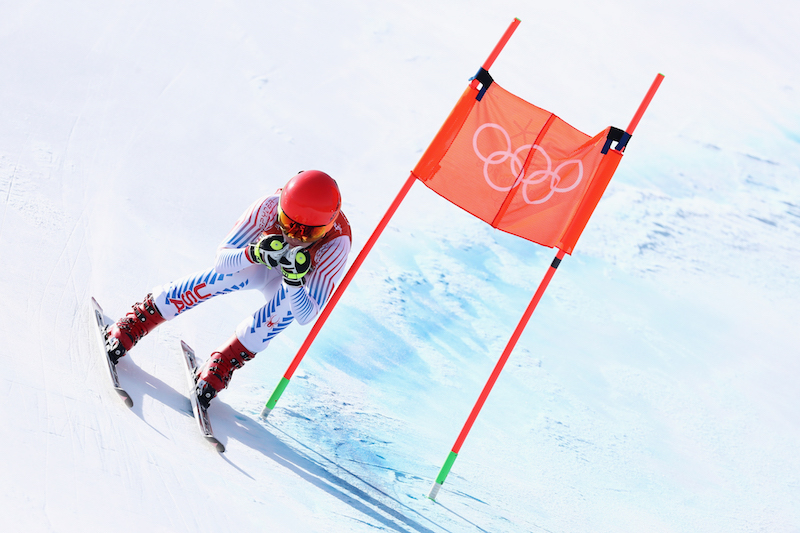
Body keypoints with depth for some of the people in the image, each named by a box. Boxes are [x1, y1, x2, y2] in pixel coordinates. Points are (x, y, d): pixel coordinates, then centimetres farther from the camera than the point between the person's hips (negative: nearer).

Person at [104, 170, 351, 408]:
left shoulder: (337, 242, -37)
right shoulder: (271, 205, -34)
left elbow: (305, 315, -35)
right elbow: (222, 259, -29)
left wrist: (294, 279, -54)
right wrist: (255, 253, -49)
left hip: (299, 284, 0)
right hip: (259, 267, 1)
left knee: (288, 300, -34)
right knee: (226, 274, -29)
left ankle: (222, 365, -15)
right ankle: (133, 324, -11)